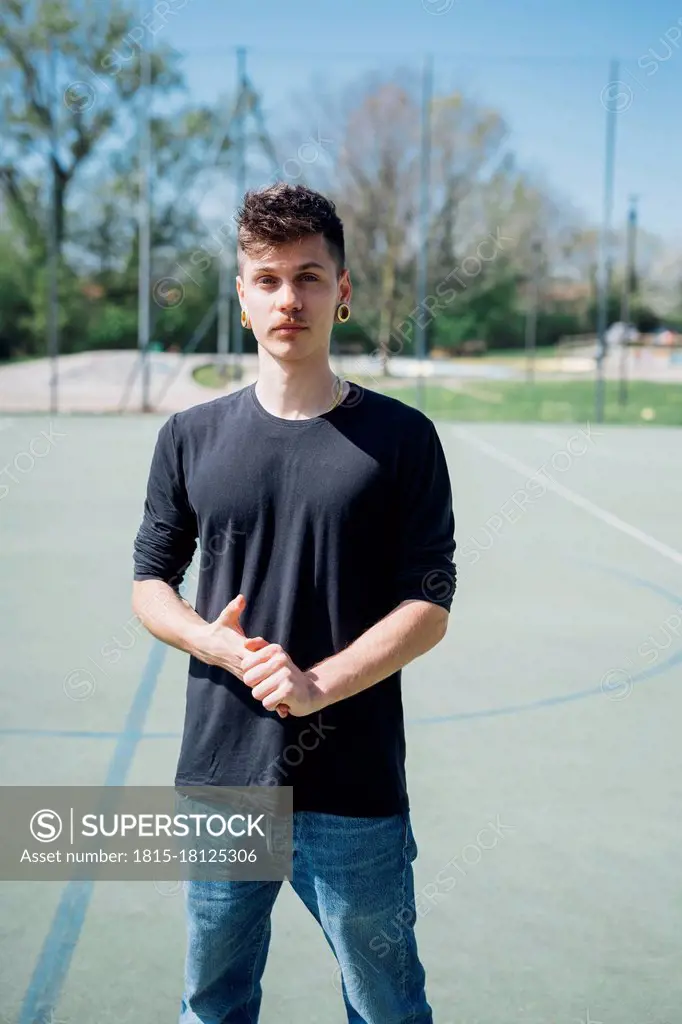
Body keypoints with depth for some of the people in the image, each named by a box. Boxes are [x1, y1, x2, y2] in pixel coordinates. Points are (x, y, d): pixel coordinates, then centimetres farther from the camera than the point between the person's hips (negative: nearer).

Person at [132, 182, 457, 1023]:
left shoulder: (402, 439, -3)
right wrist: (216, 642, -11)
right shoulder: (191, 438, 5)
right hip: (218, 778, 3)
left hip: (355, 792, -2)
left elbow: (428, 607, -5)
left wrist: (319, 684, -19)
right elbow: (149, 582, 10)